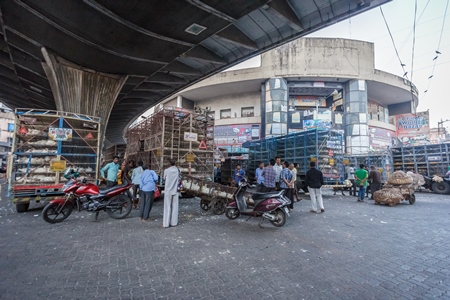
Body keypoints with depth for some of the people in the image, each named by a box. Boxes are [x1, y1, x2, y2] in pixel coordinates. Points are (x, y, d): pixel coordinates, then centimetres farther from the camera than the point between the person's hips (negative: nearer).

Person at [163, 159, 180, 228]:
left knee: (167, 207, 3)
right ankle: (174, 222, 13)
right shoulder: (177, 170, -3)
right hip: (175, 191, 2)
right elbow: (179, 179, 6)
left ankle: (166, 223, 4)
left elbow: (164, 179, 5)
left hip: (168, 191, -1)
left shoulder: (166, 170, -8)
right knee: (174, 207, 9)